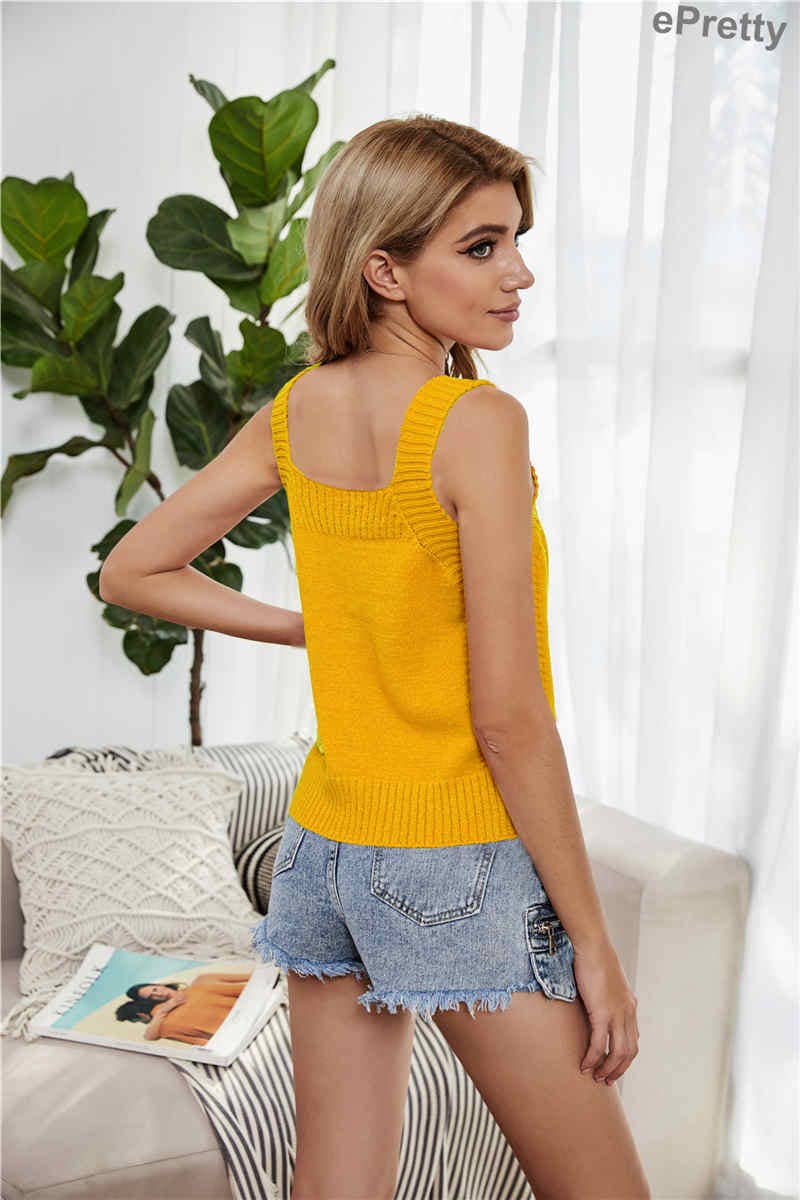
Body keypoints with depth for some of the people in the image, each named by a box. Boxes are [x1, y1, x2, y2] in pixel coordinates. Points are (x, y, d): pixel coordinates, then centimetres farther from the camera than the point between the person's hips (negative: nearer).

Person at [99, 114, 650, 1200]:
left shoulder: (297, 411, 2)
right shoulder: (479, 423, -17)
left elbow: (132, 573, 11)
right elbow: (509, 718, -18)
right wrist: (593, 942, -10)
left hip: (324, 852, 7)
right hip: (460, 865, -7)